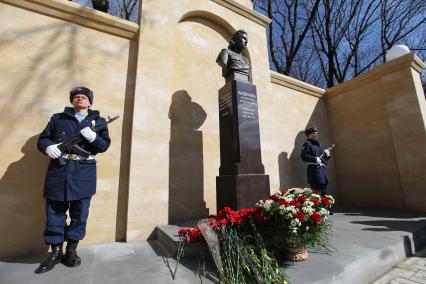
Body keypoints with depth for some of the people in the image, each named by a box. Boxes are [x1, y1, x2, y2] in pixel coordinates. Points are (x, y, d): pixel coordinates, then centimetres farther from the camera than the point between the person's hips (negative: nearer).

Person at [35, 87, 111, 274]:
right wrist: (48, 147, -12)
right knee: (54, 213, 9)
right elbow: (42, 139, 11)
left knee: (80, 214, 8)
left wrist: (93, 137, -19)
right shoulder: (57, 118, 13)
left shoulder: (98, 121, 9)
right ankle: (56, 252, 27)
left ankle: (71, 250, 27)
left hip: (84, 174, -1)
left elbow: (105, 145, 1)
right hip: (58, 171, 1)